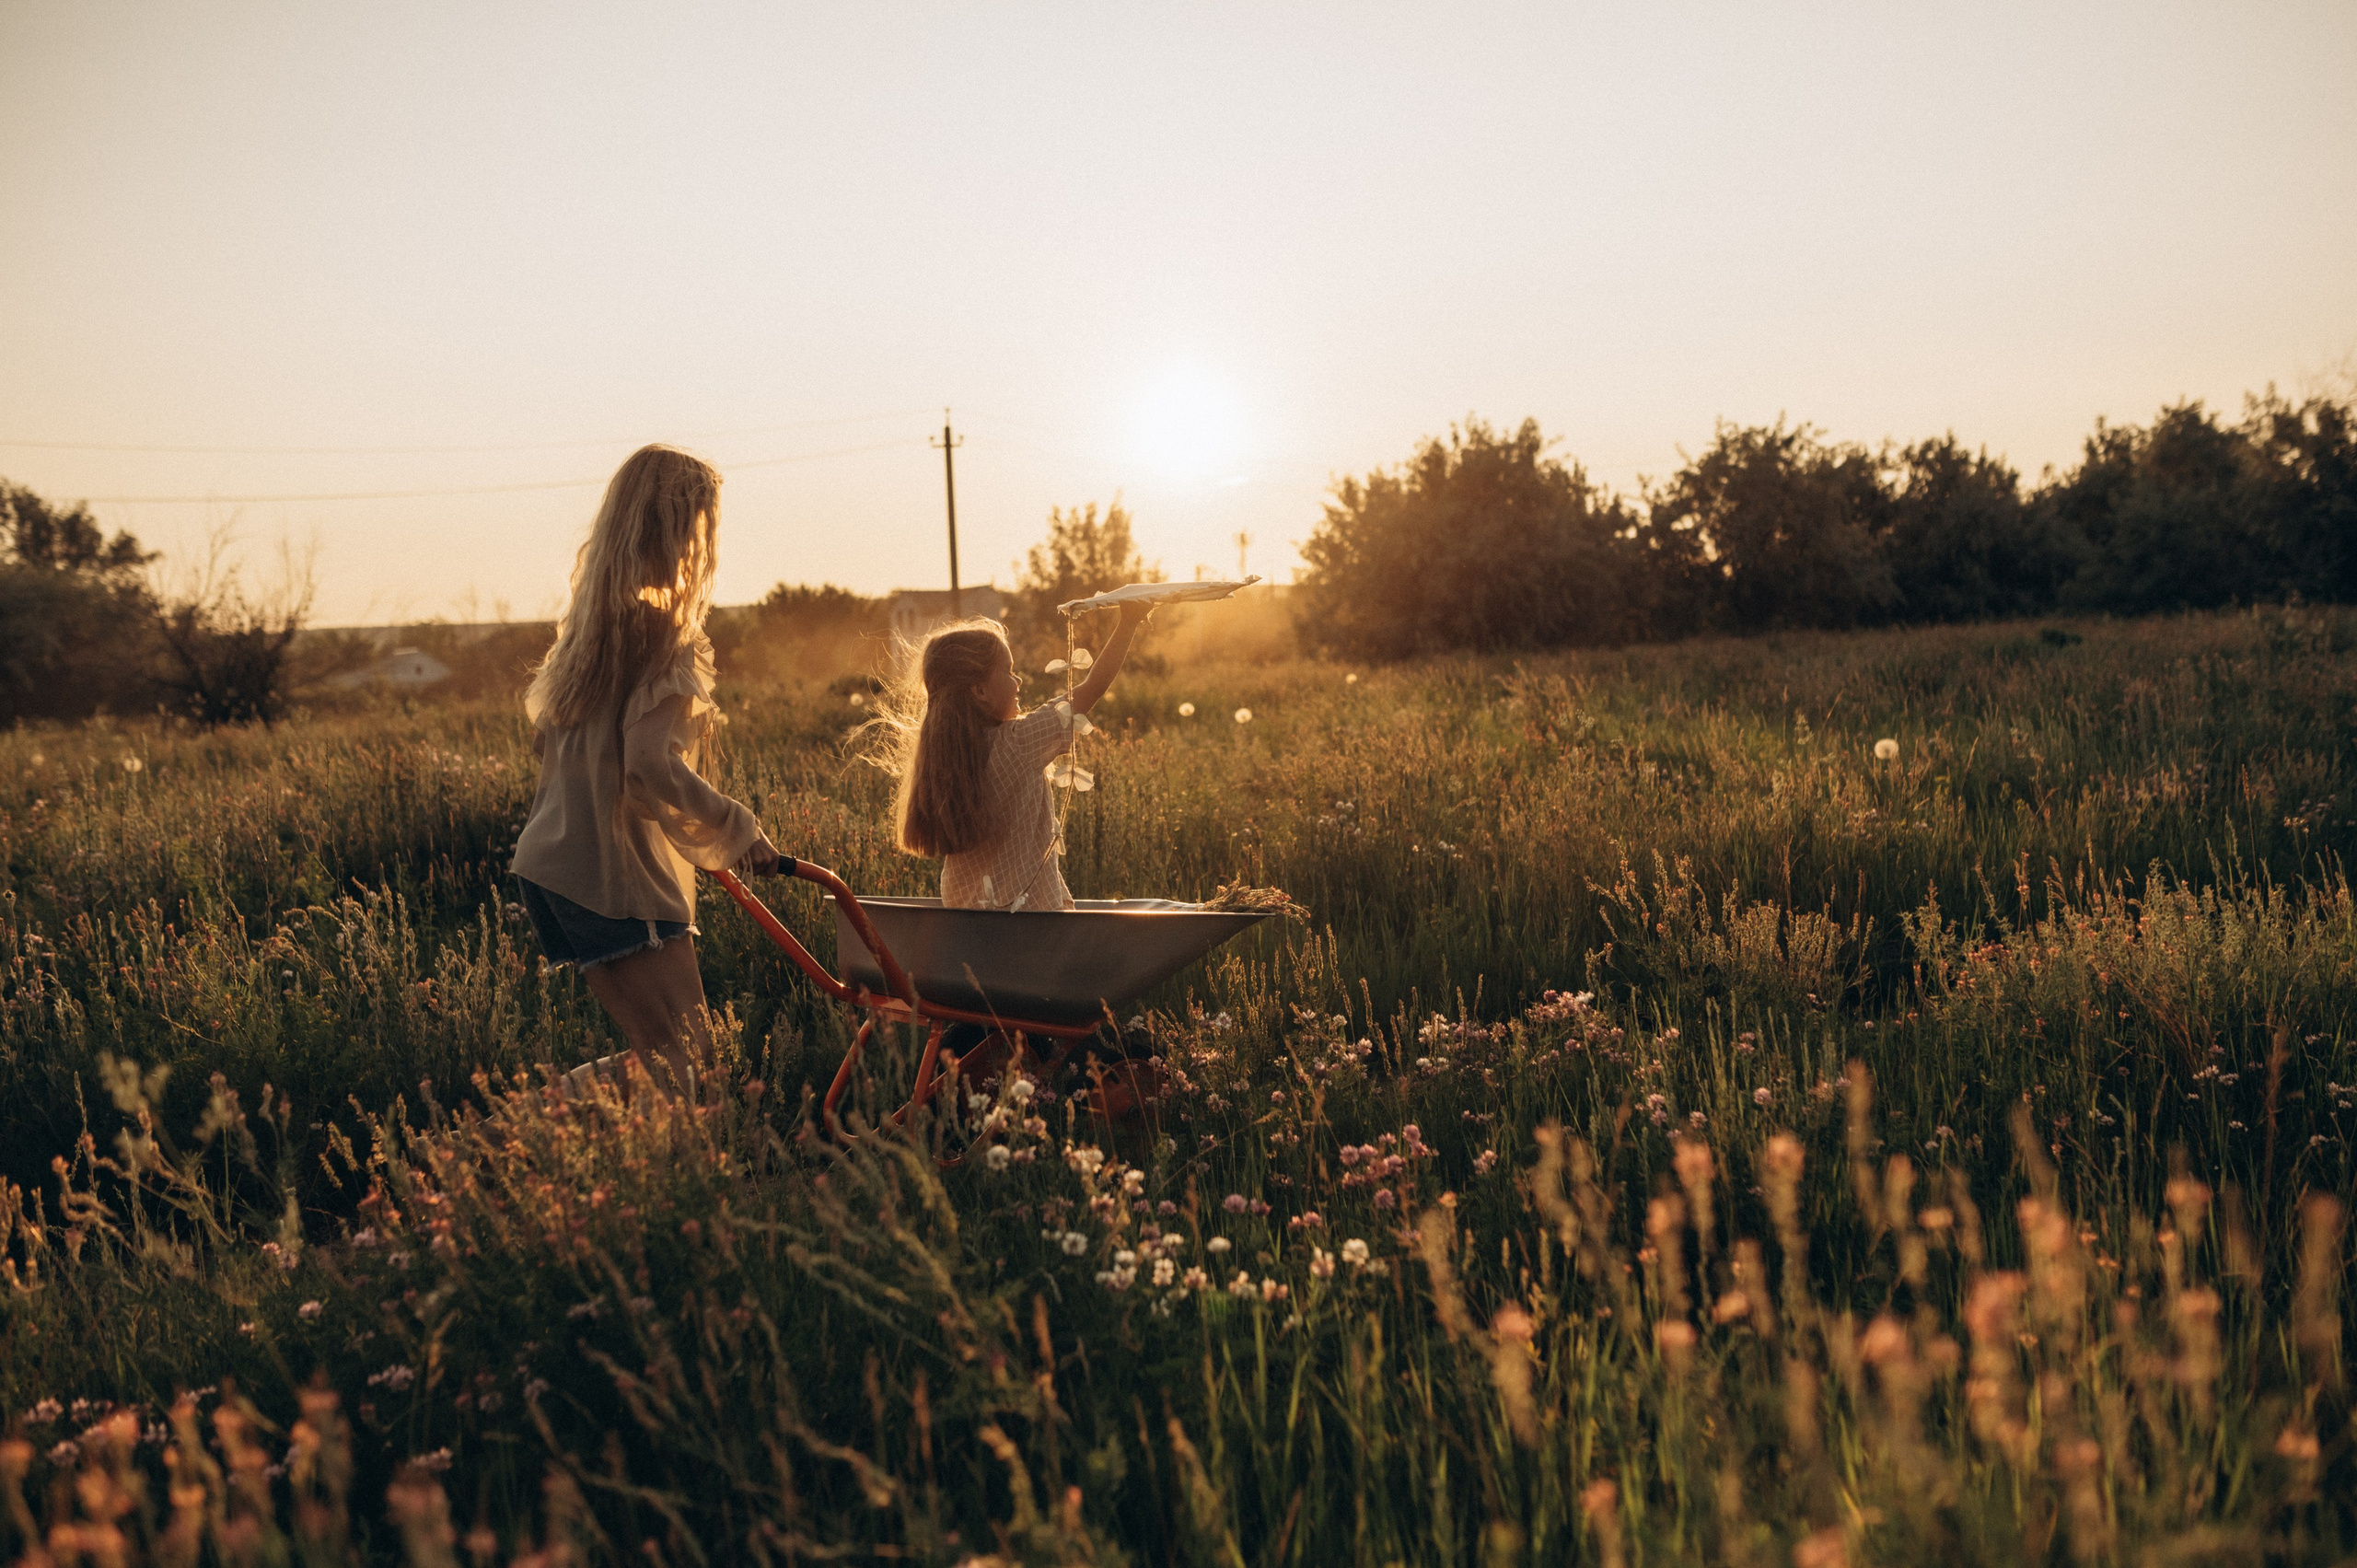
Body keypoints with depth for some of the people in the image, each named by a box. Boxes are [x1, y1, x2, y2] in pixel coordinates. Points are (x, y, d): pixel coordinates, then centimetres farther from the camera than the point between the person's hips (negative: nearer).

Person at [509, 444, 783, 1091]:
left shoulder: (588, 624, 13)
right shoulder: (664, 633, -14)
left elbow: (544, 732, 22)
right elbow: (651, 770, -24)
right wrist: (739, 828, -11)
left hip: (554, 865, 9)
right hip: (619, 881, -9)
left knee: (669, 1052, 13)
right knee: (680, 1062, -4)